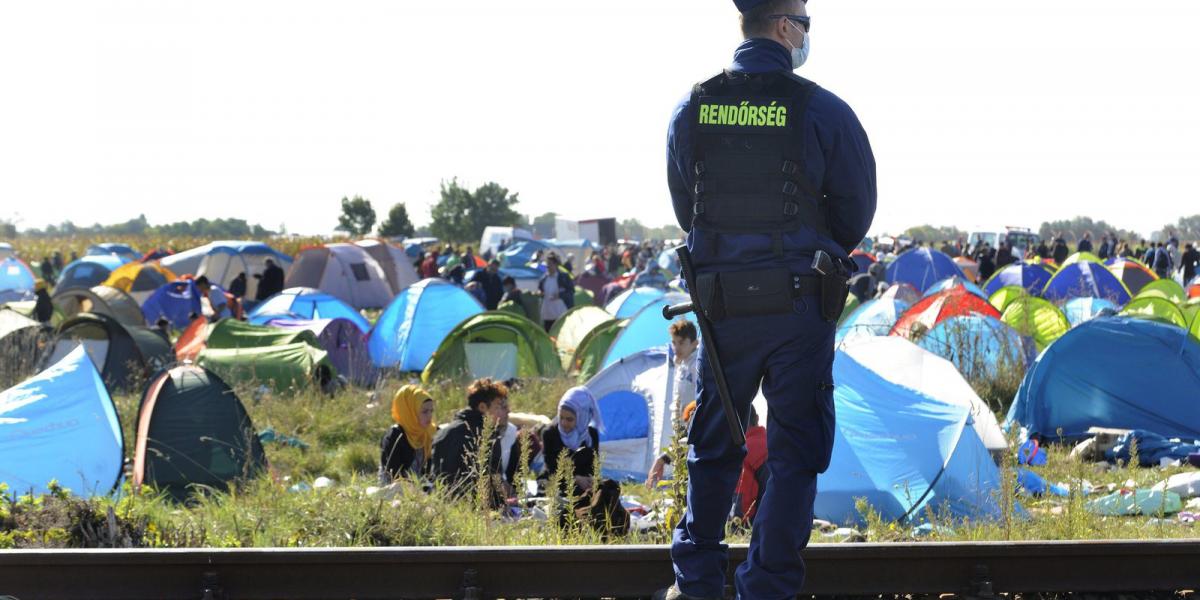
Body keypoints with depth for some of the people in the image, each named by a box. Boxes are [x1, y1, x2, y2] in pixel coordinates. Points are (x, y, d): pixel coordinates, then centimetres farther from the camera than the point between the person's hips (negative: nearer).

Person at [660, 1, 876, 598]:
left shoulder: (691, 111, 2)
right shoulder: (823, 111, -9)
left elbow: (684, 209, 11)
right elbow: (857, 211, -1)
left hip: (721, 304, 3)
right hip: (801, 304, -3)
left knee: (713, 444, 18)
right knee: (795, 452, 5)